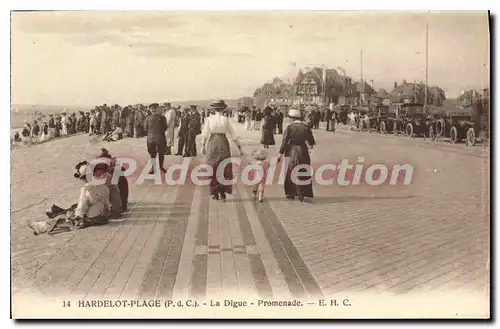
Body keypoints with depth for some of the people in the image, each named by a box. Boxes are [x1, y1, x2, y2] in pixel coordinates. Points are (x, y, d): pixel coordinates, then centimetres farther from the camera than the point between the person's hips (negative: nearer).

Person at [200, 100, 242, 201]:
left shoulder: (209, 119, -2)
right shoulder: (226, 120, -3)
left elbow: (205, 134, -1)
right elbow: (233, 135, 0)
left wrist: (203, 146, 9)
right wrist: (239, 147, 7)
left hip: (212, 143, 1)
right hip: (223, 143, 0)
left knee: (213, 168, 10)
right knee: (224, 168, 10)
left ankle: (215, 193, 12)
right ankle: (222, 193, 10)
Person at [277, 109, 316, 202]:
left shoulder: (290, 127, -12)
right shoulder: (306, 128, -4)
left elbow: (284, 141, -12)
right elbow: (311, 141, 7)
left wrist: (281, 153, -5)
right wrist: (311, 144, 31)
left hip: (292, 151, -1)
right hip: (303, 152, 2)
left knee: (291, 173, 13)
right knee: (303, 174, 10)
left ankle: (291, 193, 20)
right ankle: (301, 194, 5)